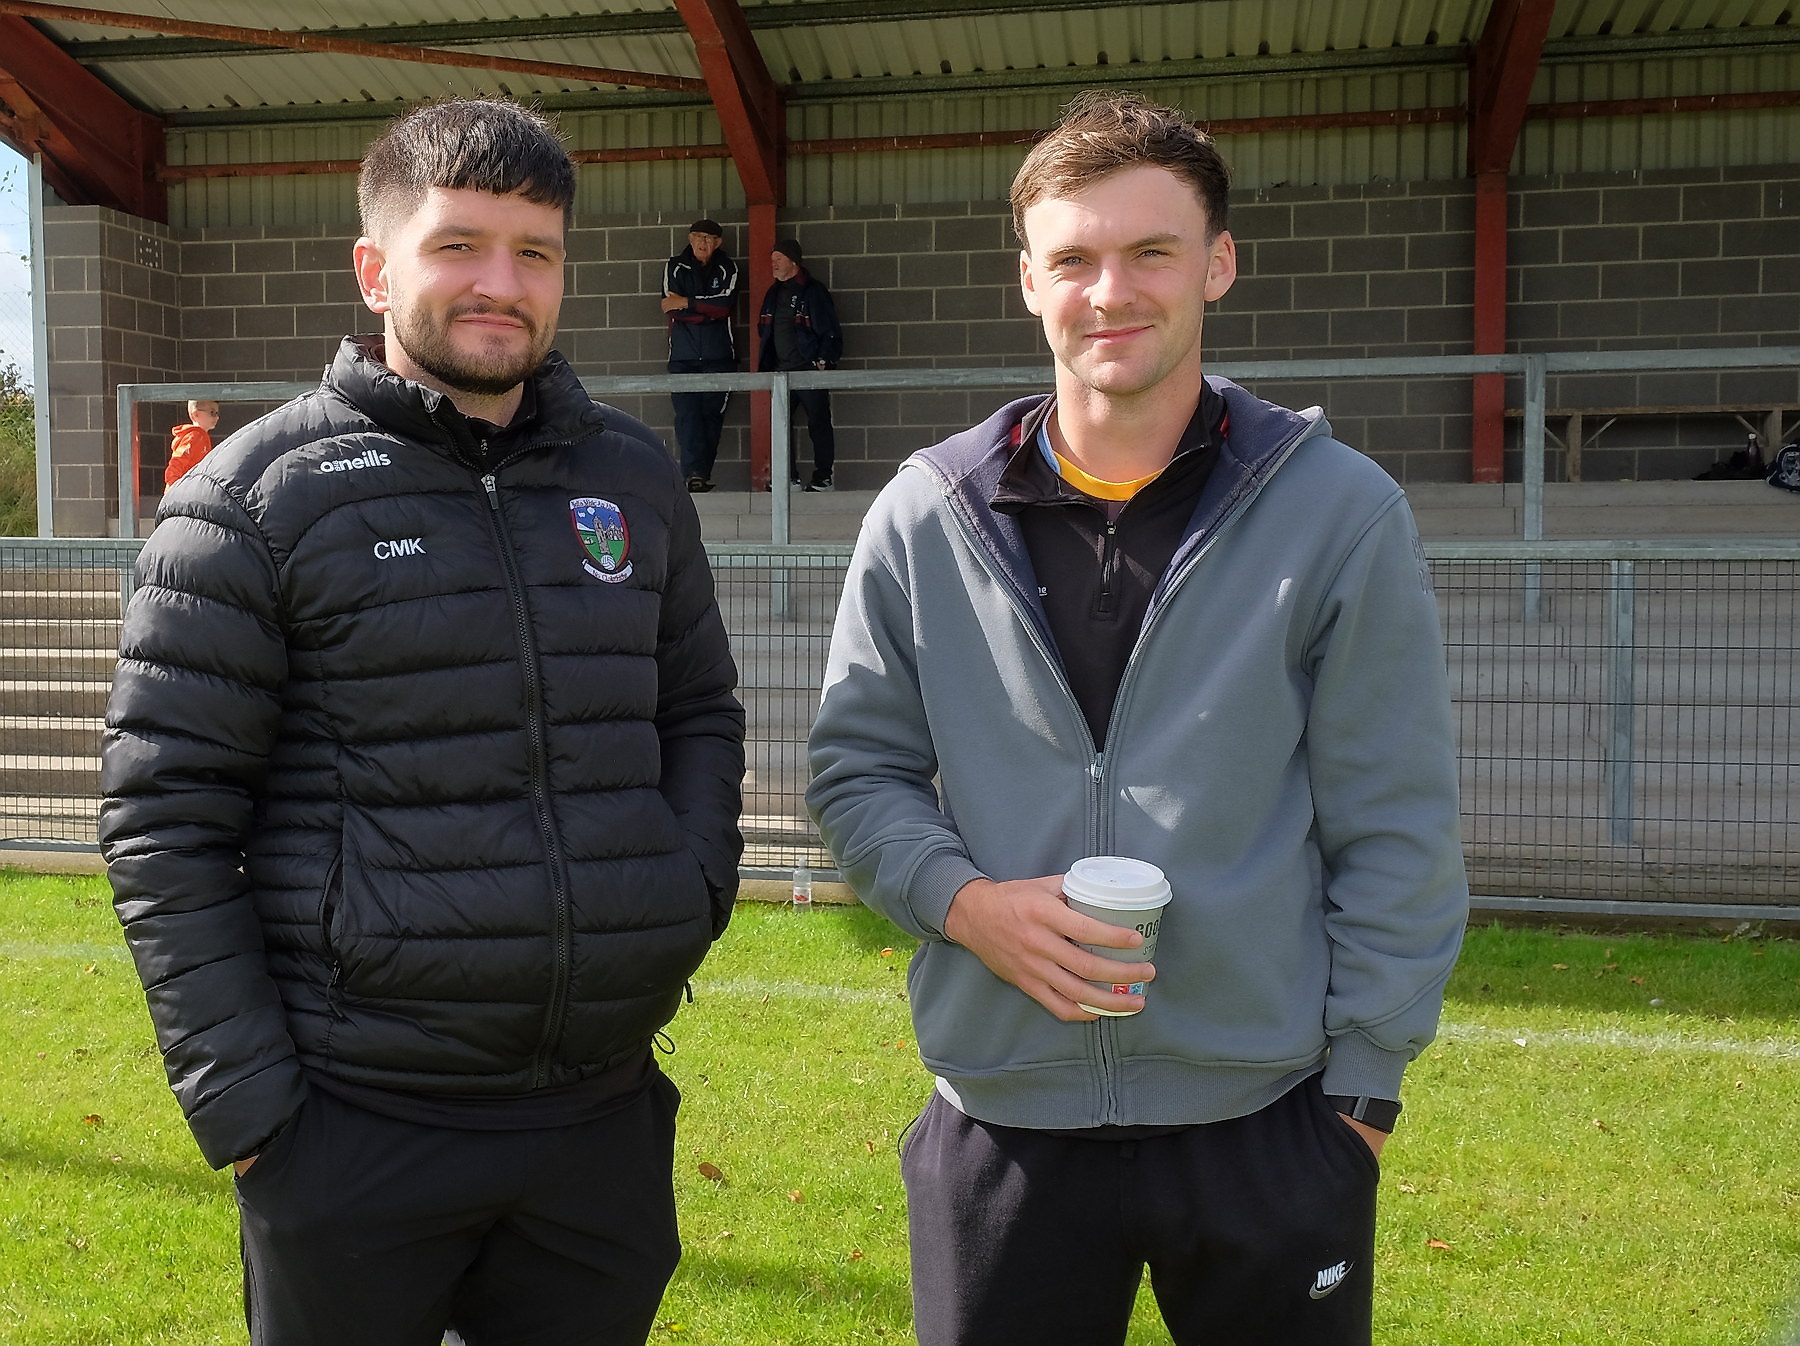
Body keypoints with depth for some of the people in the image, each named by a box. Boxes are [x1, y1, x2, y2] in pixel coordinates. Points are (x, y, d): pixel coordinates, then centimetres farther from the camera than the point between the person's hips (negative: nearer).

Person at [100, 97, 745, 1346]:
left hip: (609, 1103, 4)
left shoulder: (635, 476, 8)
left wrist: (697, 890, 1)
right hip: (358, 1122, -4)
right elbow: (164, 811, -6)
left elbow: (700, 712, 18)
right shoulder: (262, 492, -5)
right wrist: (239, 1093, -9)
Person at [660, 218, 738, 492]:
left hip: (718, 355, 0)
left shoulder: (727, 268, 8)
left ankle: (702, 472, 4)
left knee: (713, 413, -2)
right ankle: (695, 472, -18)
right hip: (683, 354, 0)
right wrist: (709, 310, -8)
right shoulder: (675, 267, 8)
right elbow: (673, 310, -3)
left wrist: (686, 303, -9)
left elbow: (724, 305, -9)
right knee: (687, 412, -12)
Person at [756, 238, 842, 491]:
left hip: (810, 369, -7)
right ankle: (788, 477, 11)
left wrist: (823, 361, -14)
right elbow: (764, 332, 21)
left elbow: (831, 332, -7)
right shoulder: (774, 294, 15)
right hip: (781, 371, 7)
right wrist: (765, 364, 13)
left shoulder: (814, 291, -5)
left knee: (819, 424, -1)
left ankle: (823, 477, 6)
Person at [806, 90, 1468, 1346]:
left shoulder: (1341, 512, -4)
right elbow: (859, 770, 7)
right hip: (1001, 1125, 2)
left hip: (1270, 1122, -1)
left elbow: (1396, 833, -3)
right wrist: (965, 900, -11)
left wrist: (1363, 1088, -4)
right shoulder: (927, 517, 0)